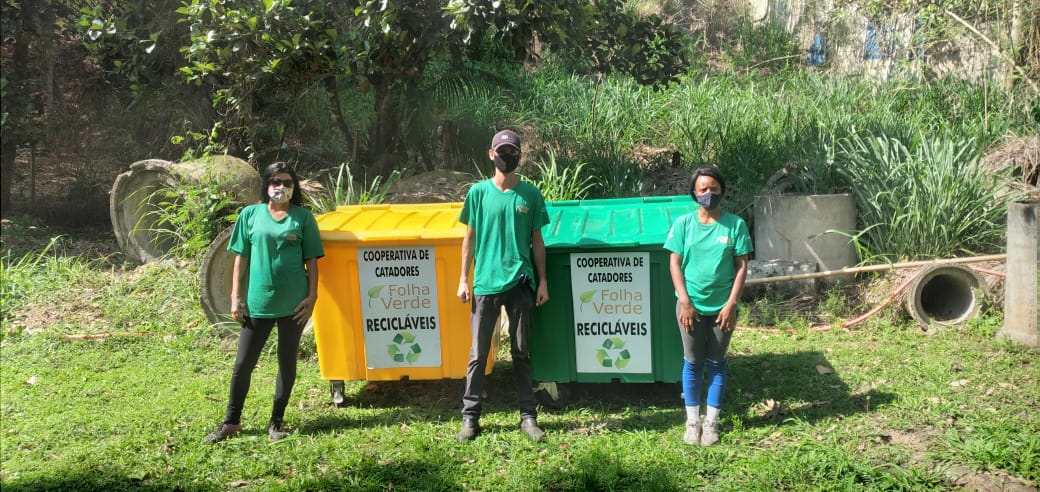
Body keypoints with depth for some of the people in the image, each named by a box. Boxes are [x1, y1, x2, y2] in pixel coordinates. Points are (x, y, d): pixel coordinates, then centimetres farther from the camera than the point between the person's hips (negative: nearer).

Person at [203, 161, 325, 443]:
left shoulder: (303, 217, 2)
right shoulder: (250, 215, 4)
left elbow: (312, 260, 3)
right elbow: (241, 258, 5)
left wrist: (312, 296, -4)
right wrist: (236, 298, 1)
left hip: (293, 303, 0)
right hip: (258, 303, 0)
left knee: (287, 363, 9)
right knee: (243, 364, 4)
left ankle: (276, 422, 22)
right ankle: (231, 422, 21)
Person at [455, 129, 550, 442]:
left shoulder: (530, 194, 3)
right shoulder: (478, 192, 1)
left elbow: (537, 241, 7)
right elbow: (470, 238, 5)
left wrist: (542, 281, 3)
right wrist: (463, 279, 0)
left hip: (520, 284, 1)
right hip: (485, 284, 0)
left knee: (521, 353, 8)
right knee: (478, 354, 3)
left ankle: (528, 416, 16)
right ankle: (470, 417, 12)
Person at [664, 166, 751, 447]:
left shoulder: (735, 224, -5)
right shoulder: (683, 223, -4)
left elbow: (742, 266, -4)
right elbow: (674, 264, -3)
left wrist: (731, 304, -11)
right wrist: (685, 302, -10)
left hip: (722, 307, 0)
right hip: (691, 305, 0)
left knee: (716, 363, 10)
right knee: (692, 363, 9)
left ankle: (711, 422, 20)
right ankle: (692, 421, 20)